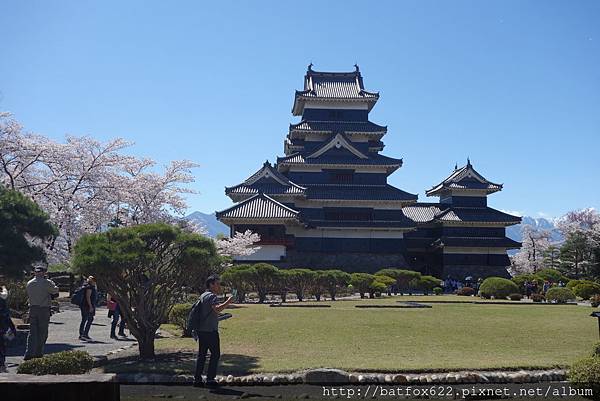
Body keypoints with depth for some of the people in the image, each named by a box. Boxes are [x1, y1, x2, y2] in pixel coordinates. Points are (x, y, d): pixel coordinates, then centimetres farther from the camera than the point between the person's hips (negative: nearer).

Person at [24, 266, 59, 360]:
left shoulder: (29, 283, 6)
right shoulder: (46, 282, -10)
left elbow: (29, 295, 15)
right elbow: (55, 291, 4)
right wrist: (52, 283, 18)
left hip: (32, 309, 4)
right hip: (44, 310, -4)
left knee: (32, 332, 7)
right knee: (42, 333, 6)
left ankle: (29, 353, -2)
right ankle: (38, 353, 10)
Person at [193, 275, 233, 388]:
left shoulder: (202, 296, 17)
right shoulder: (212, 296, -13)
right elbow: (217, 309, -30)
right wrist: (228, 302, -28)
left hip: (201, 330, 9)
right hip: (210, 331, -9)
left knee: (201, 355, 11)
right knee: (215, 354, 0)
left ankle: (197, 379, 11)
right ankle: (210, 379, 0)